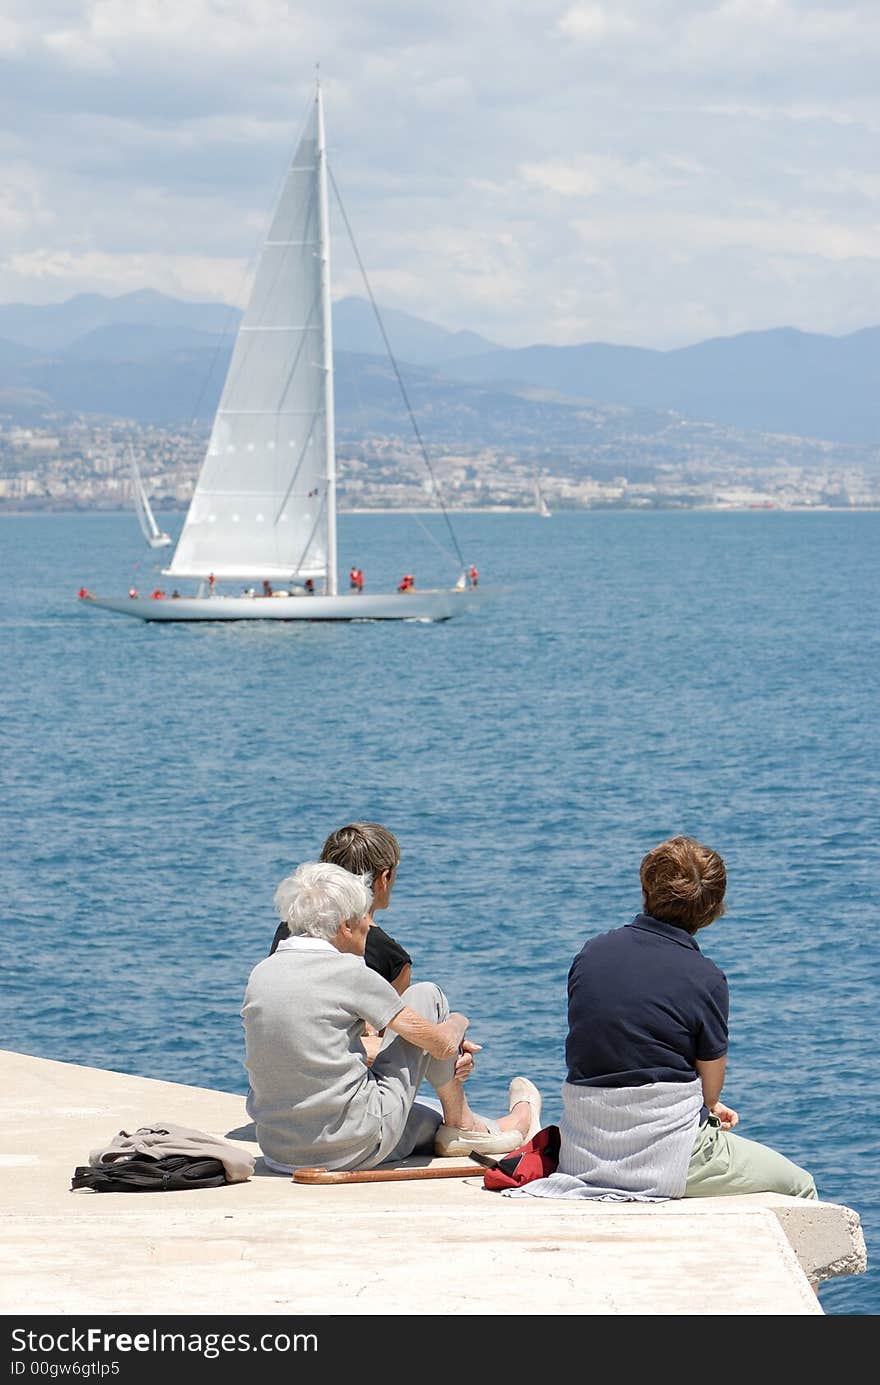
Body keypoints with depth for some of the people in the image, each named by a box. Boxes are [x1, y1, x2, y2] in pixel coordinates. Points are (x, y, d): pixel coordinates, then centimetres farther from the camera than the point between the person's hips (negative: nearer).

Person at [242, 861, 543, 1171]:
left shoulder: (260, 974, 7)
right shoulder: (347, 971, -13)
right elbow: (443, 1044, -6)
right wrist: (458, 1022, 19)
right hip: (352, 1150, -7)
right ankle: (461, 1124, 24)